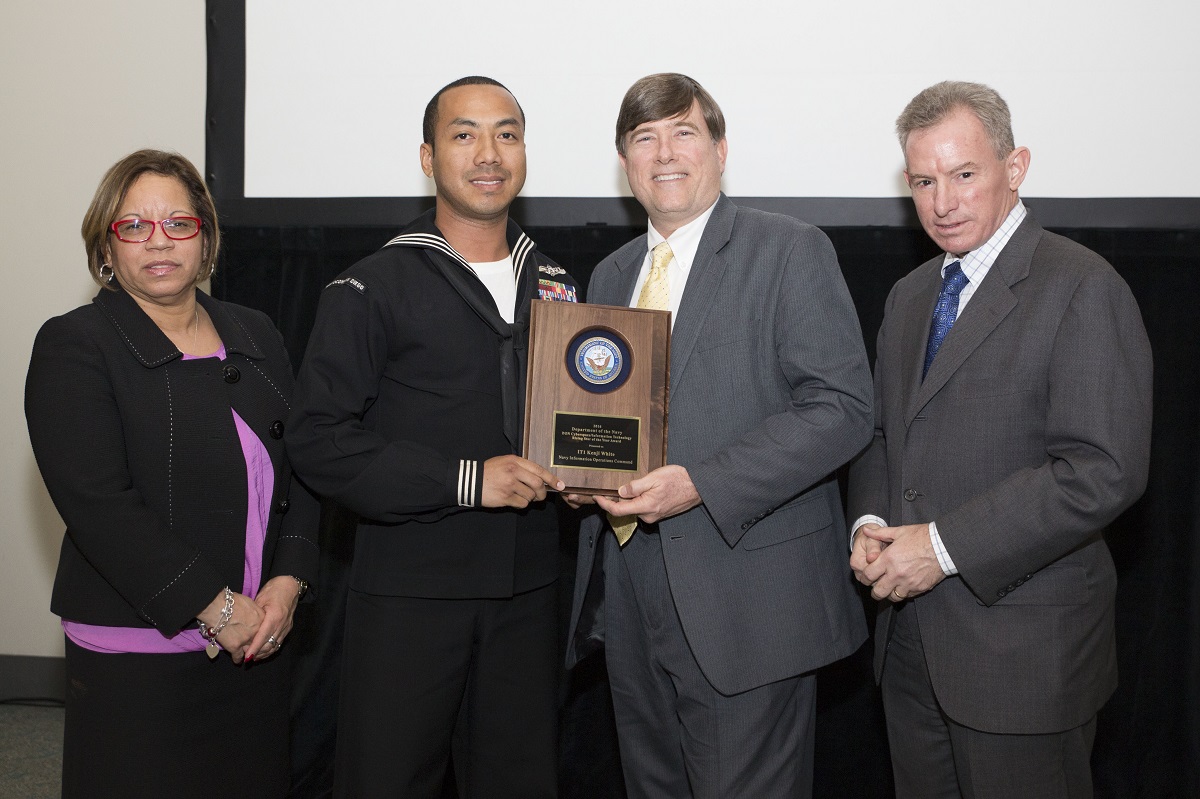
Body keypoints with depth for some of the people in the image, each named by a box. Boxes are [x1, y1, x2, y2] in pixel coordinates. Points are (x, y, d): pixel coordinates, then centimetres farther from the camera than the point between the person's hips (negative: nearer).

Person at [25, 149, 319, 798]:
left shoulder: (254, 336, 12)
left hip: (257, 643, 5)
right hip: (135, 659, -4)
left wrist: (288, 582, -7)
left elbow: (301, 468, 9)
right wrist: (216, 606, -16)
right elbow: (98, 503, -15)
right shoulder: (73, 346, -5)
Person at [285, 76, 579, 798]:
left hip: (527, 589, 4)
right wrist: (464, 481, -18)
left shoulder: (558, 286, 12)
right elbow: (318, 438, -11)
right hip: (409, 590, -4)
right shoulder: (373, 291, -4)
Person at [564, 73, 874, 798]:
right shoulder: (611, 276, 16)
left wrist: (702, 485, -21)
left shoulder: (791, 252, -5)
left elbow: (842, 406, -14)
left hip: (747, 601, -6)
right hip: (629, 596, 6)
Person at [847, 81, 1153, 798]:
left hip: (1023, 652, -7)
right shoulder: (911, 296, 14)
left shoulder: (1082, 289, -12)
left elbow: (1103, 470, -21)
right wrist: (869, 524, -1)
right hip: (910, 639, 7)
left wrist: (944, 546, -20)